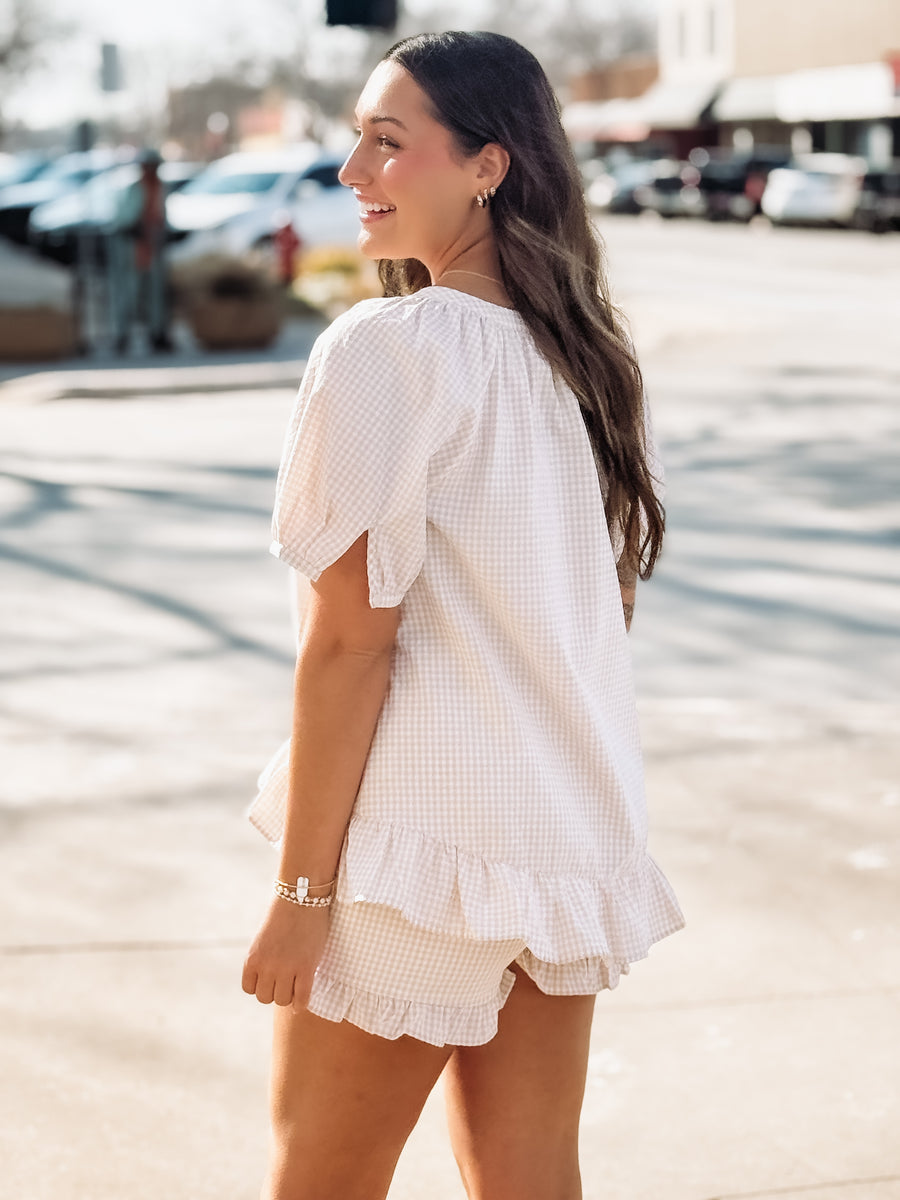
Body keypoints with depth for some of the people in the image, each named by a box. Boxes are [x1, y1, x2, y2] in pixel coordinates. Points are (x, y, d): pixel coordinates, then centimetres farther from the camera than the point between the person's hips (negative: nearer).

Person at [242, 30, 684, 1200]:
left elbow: (352, 636, -16)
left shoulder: (385, 348, -14)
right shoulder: (590, 353, 8)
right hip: (575, 829, 7)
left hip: (422, 838, -7)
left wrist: (301, 890, -11)